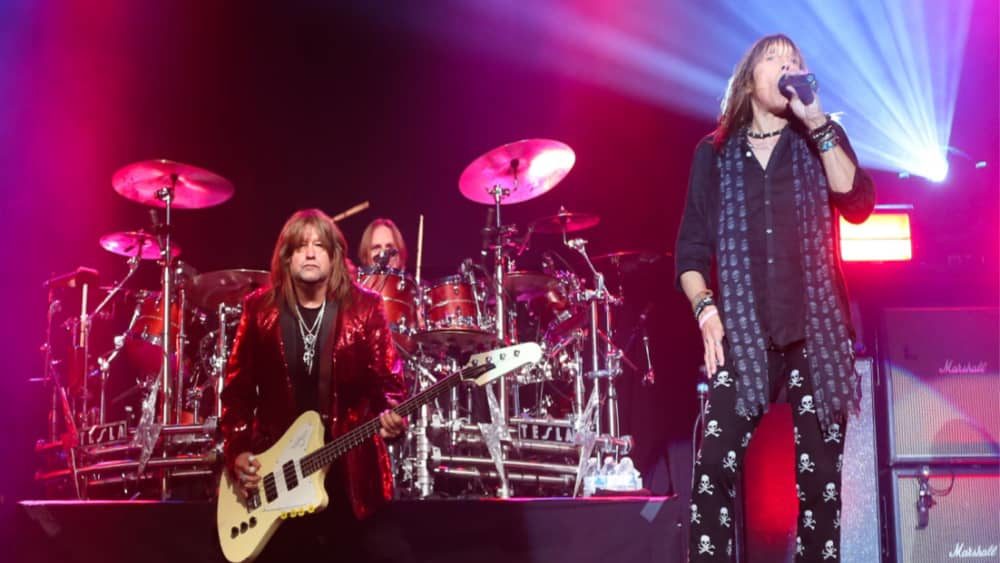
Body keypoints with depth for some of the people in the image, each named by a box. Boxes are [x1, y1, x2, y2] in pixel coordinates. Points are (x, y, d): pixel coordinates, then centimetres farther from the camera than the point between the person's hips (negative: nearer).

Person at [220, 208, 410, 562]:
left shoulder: (364, 307, -1)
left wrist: (391, 415, -22)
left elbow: (386, 379, -2)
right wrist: (237, 451, -5)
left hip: (350, 467, -1)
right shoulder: (260, 308, 2)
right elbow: (238, 387, 4)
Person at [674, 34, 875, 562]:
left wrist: (816, 121, -11)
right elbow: (691, 247, 9)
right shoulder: (715, 154, 11)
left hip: (817, 329, 1)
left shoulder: (821, 141, 12)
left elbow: (857, 205, -7)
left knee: (820, 471, 0)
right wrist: (704, 308, -8)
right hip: (742, 331, -1)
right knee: (714, 463, -14)